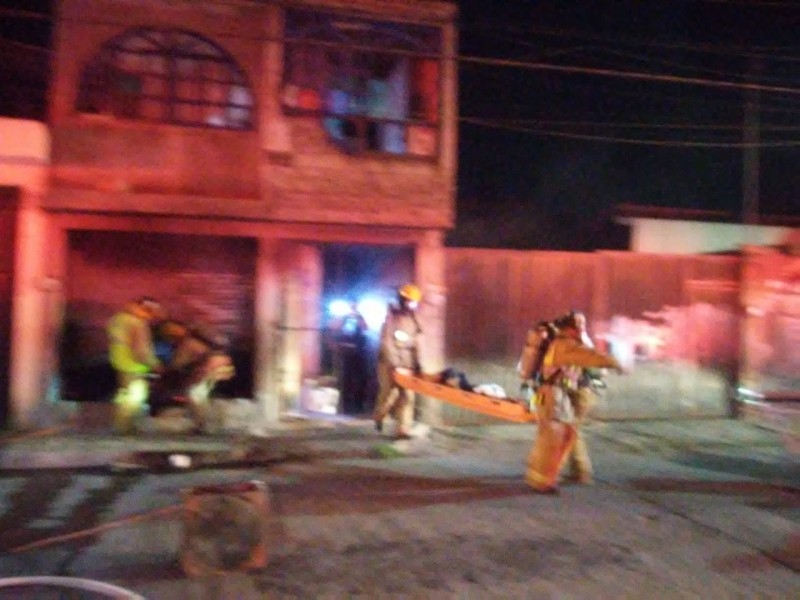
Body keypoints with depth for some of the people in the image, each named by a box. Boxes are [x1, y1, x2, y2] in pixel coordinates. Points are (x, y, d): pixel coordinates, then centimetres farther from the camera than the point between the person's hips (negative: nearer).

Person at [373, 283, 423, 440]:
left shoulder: (412, 320, 8)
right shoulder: (391, 317, -7)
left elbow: (415, 343, 6)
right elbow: (386, 343, -14)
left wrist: (417, 363, -6)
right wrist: (395, 364, -20)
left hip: (407, 363, 5)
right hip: (389, 362, -4)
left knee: (407, 395, -4)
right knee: (390, 392, -5)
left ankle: (403, 430, -2)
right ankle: (379, 416, 25)